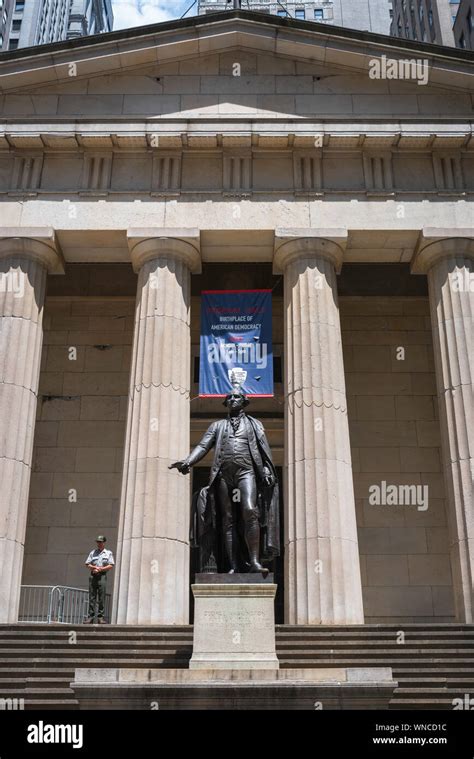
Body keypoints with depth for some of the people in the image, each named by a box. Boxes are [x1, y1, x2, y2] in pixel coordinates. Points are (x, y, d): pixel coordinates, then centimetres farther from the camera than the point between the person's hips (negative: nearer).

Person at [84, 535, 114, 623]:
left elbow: (111, 566, 1)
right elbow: (87, 564, 11)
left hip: (102, 576, -2)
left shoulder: (108, 553, 11)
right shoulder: (93, 552, 18)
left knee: (101, 598, -7)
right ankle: (91, 616, 2)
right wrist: (94, 567, -8)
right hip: (93, 576, 3)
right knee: (92, 597, 0)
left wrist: (100, 569, -8)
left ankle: (100, 617, -6)